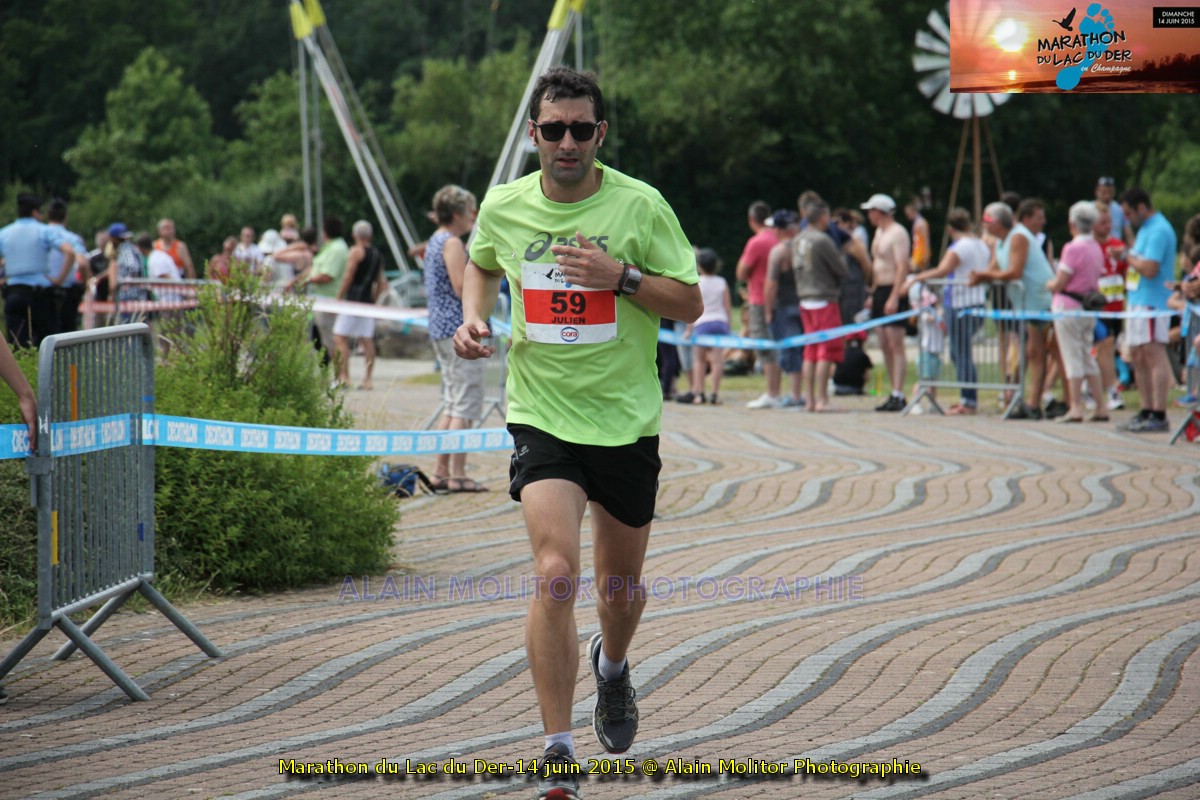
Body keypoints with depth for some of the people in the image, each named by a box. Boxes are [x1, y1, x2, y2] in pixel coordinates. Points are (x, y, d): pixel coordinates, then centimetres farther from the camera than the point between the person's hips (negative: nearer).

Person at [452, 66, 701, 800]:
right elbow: (482, 265, 22)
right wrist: (474, 316, 2)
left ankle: (612, 665, 50)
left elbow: (690, 304, -4)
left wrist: (622, 275, -20)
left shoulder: (640, 205, -7)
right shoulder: (503, 208, -1)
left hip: (627, 420, 1)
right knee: (555, 573, -19)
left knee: (621, 586, 13)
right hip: (543, 416, 0)